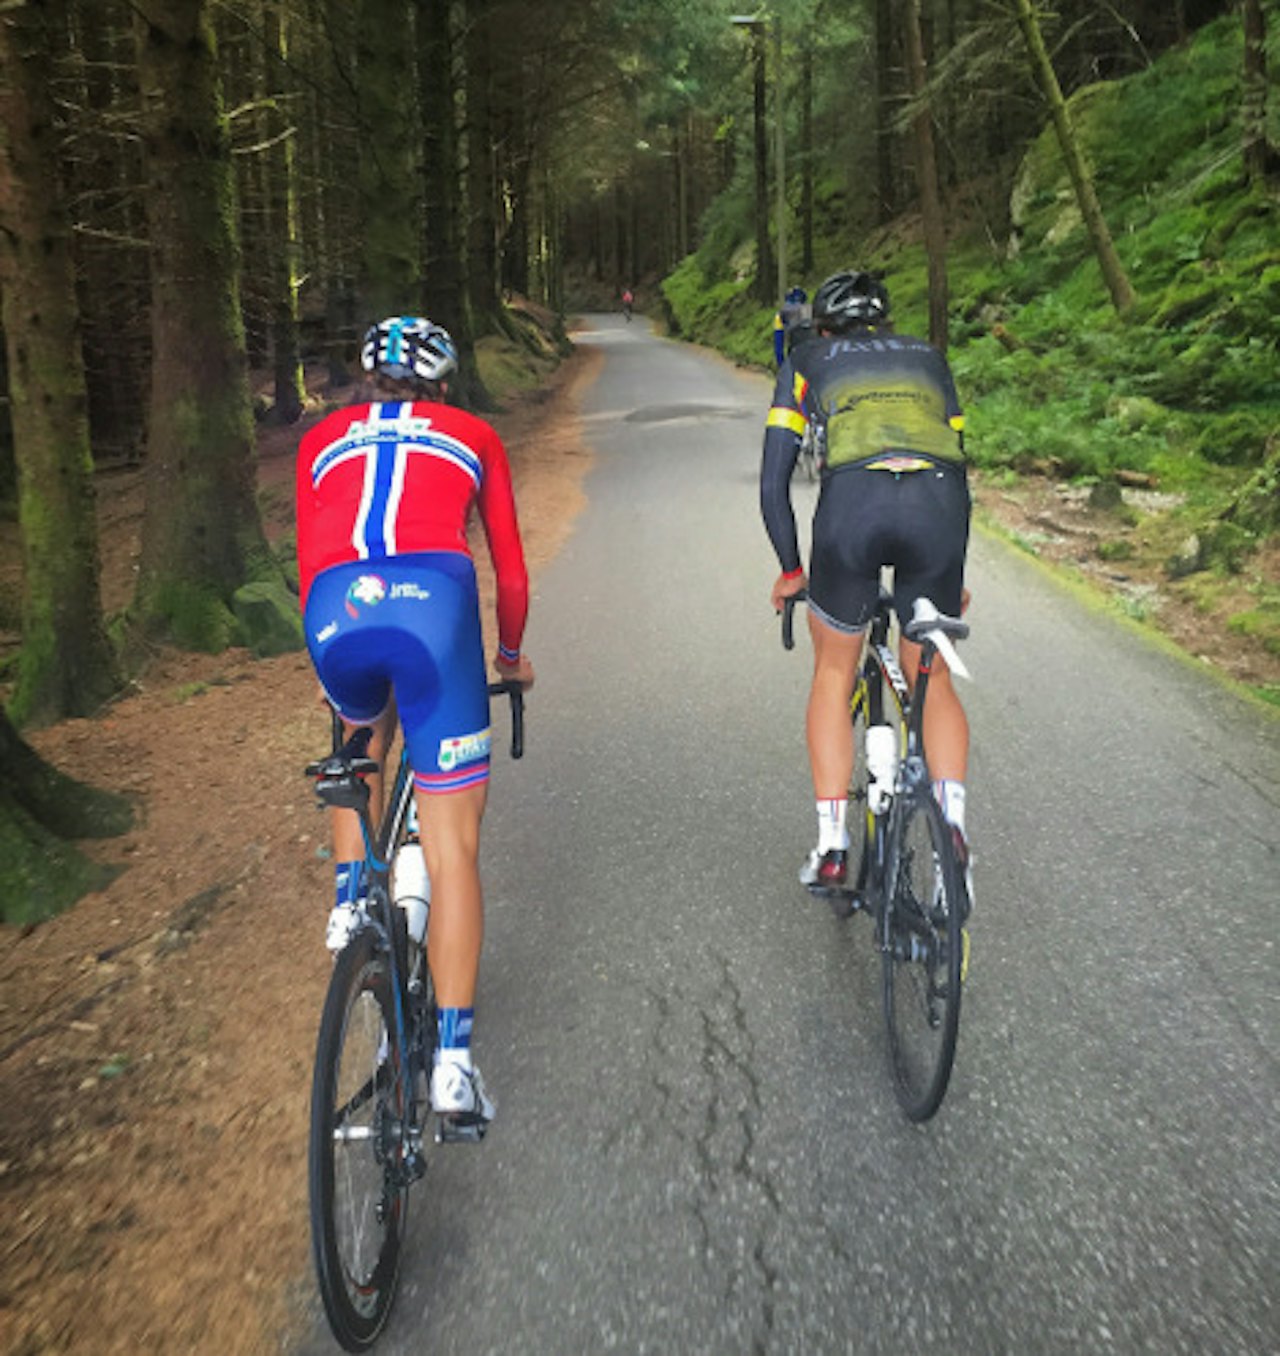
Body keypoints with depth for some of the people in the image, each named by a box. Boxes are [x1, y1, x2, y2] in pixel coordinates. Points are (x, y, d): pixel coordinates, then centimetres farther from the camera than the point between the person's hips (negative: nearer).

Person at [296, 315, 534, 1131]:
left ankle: (351, 897, 25)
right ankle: (453, 1060, 3)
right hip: (432, 603, -2)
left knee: (362, 736, 38)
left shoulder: (323, 439, 30)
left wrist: (338, 650, 43)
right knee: (453, 845, 4)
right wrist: (513, 654, 43)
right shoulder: (472, 435, 27)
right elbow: (511, 568, 28)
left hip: (336, 612, 2)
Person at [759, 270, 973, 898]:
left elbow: (773, 480, 21)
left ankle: (831, 845, 15)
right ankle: (953, 818, 2)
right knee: (931, 676, 22)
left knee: (833, 674, 19)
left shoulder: (807, 363, 26)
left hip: (852, 501, -2)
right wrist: (953, 575, 42)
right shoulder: (927, 356, 33)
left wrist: (790, 569, 32)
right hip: (939, 502, 2)